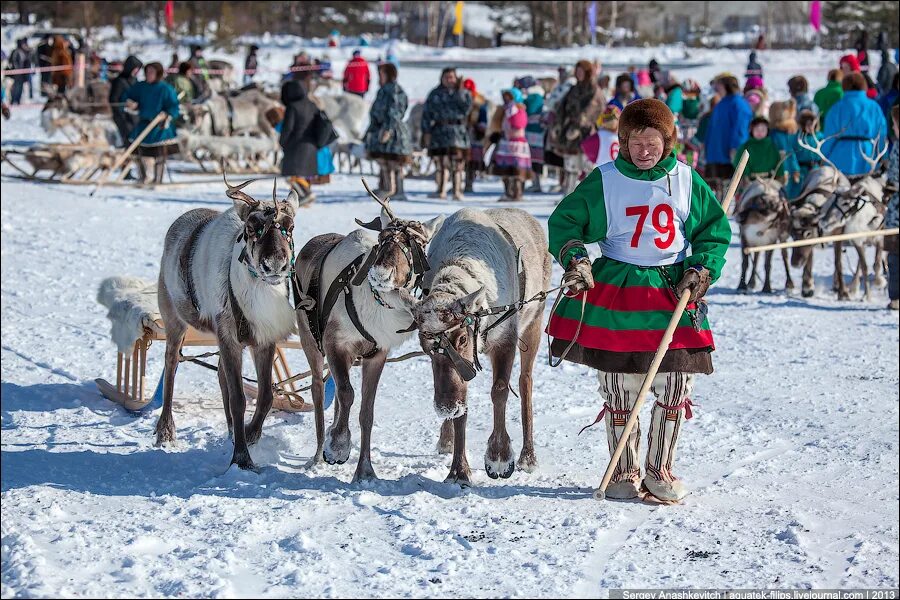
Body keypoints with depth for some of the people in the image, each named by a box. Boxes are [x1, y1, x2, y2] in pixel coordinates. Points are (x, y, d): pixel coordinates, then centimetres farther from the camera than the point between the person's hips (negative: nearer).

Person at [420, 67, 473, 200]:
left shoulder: (463, 93, 9)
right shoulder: (435, 94, 11)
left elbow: (466, 107, -9)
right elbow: (426, 114, 7)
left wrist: (459, 91, -9)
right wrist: (426, 132, -1)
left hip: (457, 131, -1)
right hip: (439, 131, 1)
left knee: (457, 164, -6)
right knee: (440, 163, 2)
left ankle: (457, 191, -5)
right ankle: (440, 191, 6)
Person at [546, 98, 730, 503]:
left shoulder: (686, 181, 5)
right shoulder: (605, 181, 0)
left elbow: (715, 231, 12)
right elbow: (564, 221, 5)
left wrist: (701, 270, -3)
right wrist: (573, 256, -13)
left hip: (672, 293, 1)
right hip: (614, 292, -1)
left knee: (676, 387, -3)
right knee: (618, 390, 2)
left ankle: (660, 470, 12)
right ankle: (624, 472, 16)